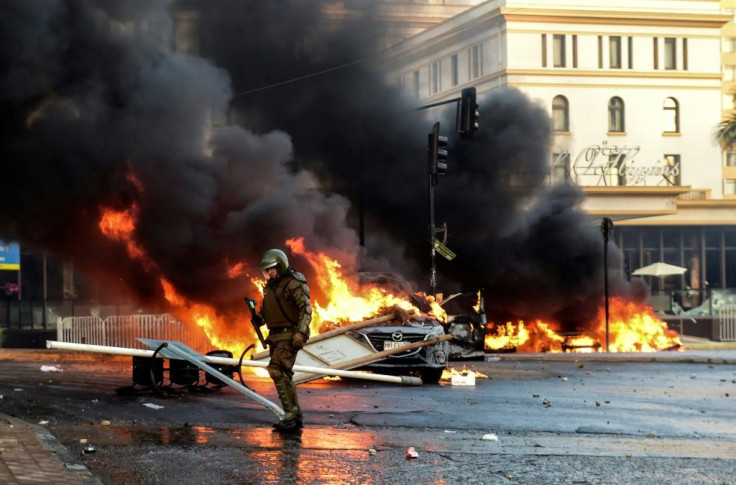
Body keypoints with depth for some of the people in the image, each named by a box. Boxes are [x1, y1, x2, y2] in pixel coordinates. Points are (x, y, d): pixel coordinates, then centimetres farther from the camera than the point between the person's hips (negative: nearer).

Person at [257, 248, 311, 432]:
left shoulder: (293, 284, -11)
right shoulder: (270, 287, 16)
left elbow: (306, 309, -18)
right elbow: (267, 312, 25)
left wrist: (300, 332, -28)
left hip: (289, 335, -9)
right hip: (275, 336, 9)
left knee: (278, 371, -19)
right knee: (283, 375, 11)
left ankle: (290, 415, -17)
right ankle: (296, 416, 19)